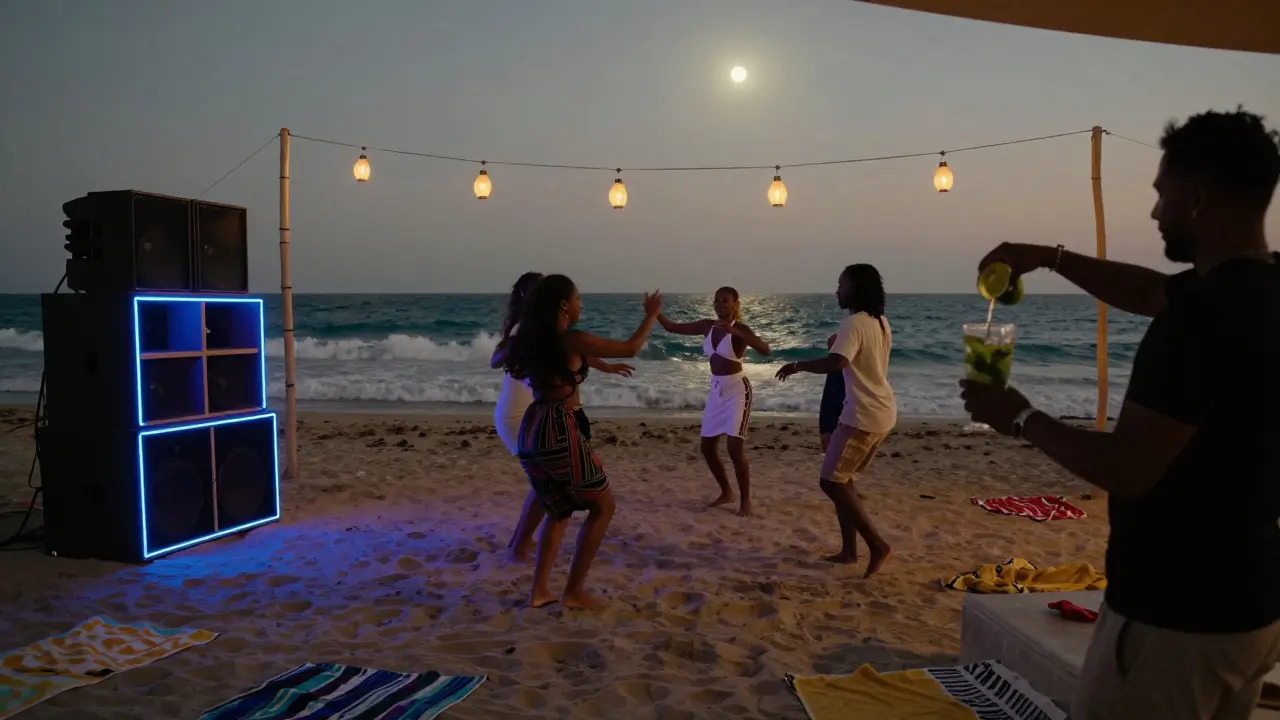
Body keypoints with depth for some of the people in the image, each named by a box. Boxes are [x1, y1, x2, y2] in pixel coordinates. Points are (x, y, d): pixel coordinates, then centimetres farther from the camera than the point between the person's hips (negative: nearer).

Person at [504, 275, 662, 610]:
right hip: (559, 431, -8)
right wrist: (651, 316, 13)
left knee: (560, 509, 24)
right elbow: (630, 348, -2)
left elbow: (499, 362, 30)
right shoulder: (573, 340, -9)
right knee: (602, 506, 9)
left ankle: (540, 590, 19)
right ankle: (574, 591, 10)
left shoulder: (530, 341, 11)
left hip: (531, 431, 8)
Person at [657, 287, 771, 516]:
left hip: (737, 390, -7)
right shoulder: (708, 326, 3)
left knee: (735, 449, -11)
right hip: (716, 390, 7)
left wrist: (737, 332, -40)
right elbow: (673, 328, 5)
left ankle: (745, 500, 4)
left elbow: (765, 350, -30)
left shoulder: (740, 329, -13)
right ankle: (726, 492, 27)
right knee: (708, 447, 10)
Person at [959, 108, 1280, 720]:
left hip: (1175, 616, -9)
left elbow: (1124, 470, -26)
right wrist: (1051, 258, 16)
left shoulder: (1204, 313, -26)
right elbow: (1146, 290, 22)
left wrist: (1021, 418, -11)